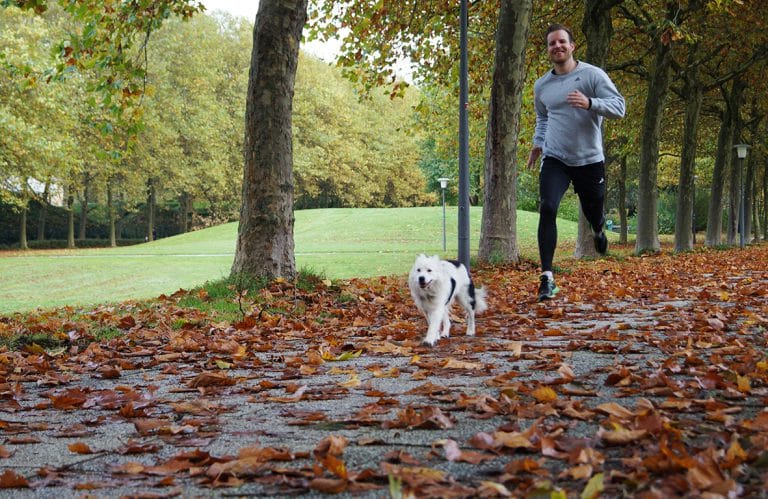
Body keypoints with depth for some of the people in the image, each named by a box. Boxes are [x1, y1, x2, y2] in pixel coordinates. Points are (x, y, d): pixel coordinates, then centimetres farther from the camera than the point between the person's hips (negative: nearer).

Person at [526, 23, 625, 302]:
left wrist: (589, 103, -31)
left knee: (593, 212, 14)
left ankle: (598, 232, 55)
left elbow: (619, 107, -15)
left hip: (589, 159, -1)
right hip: (554, 159, 2)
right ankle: (547, 277, -20)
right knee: (547, 209, -20)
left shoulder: (592, 75, -7)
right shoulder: (541, 86, 6)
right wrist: (538, 144, 15)